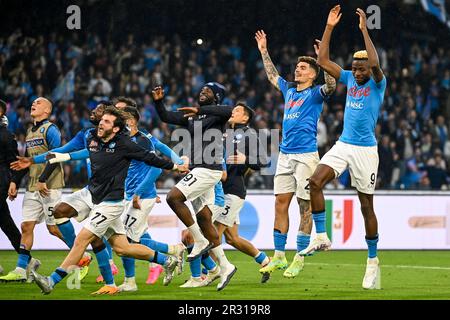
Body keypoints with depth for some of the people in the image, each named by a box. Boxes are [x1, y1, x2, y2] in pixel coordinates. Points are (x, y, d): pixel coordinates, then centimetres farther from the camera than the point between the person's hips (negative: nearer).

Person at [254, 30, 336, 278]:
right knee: (280, 203, 4)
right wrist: (264, 51, 37)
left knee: (305, 205, -3)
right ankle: (279, 257, 9)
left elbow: (331, 85, -24)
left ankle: (299, 258, -1)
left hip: (305, 154, -7)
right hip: (285, 154, 7)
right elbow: (272, 76, 35)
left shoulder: (315, 93, -2)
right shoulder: (289, 90, 17)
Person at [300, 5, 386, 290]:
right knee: (315, 182, -18)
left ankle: (373, 260, 10)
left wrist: (364, 30, -25)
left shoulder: (378, 84, -5)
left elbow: (376, 64, -27)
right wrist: (330, 28, 2)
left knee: (367, 206, 0)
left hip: (365, 150, -5)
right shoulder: (350, 79, 10)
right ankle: (322, 237, -10)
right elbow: (323, 61, 9)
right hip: (342, 146, 5)